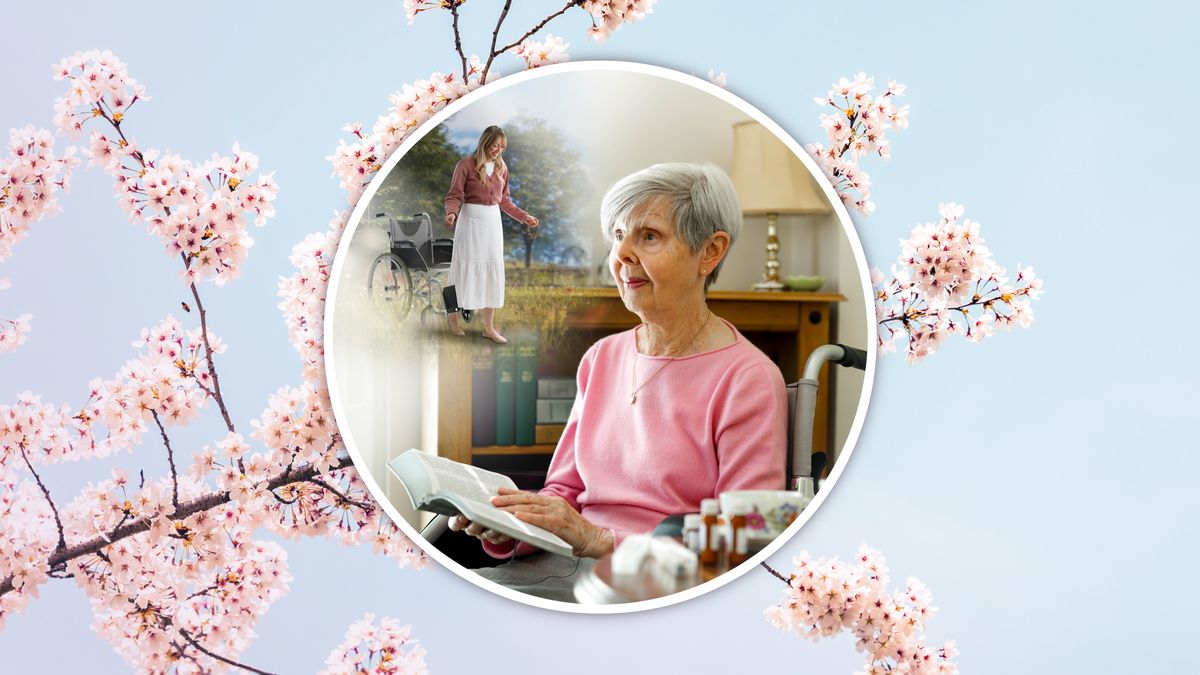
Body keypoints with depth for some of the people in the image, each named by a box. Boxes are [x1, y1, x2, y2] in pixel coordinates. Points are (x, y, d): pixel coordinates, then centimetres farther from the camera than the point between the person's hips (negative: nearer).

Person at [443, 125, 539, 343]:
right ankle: (453, 316, 20)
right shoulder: (466, 164, -7)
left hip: (493, 221, 5)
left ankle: (489, 327, 8)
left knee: (492, 270, 4)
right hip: (471, 220, -5)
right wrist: (451, 213, -28)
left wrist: (523, 216, 12)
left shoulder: (502, 168, 9)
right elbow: (454, 196, -9)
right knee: (466, 267, 1)